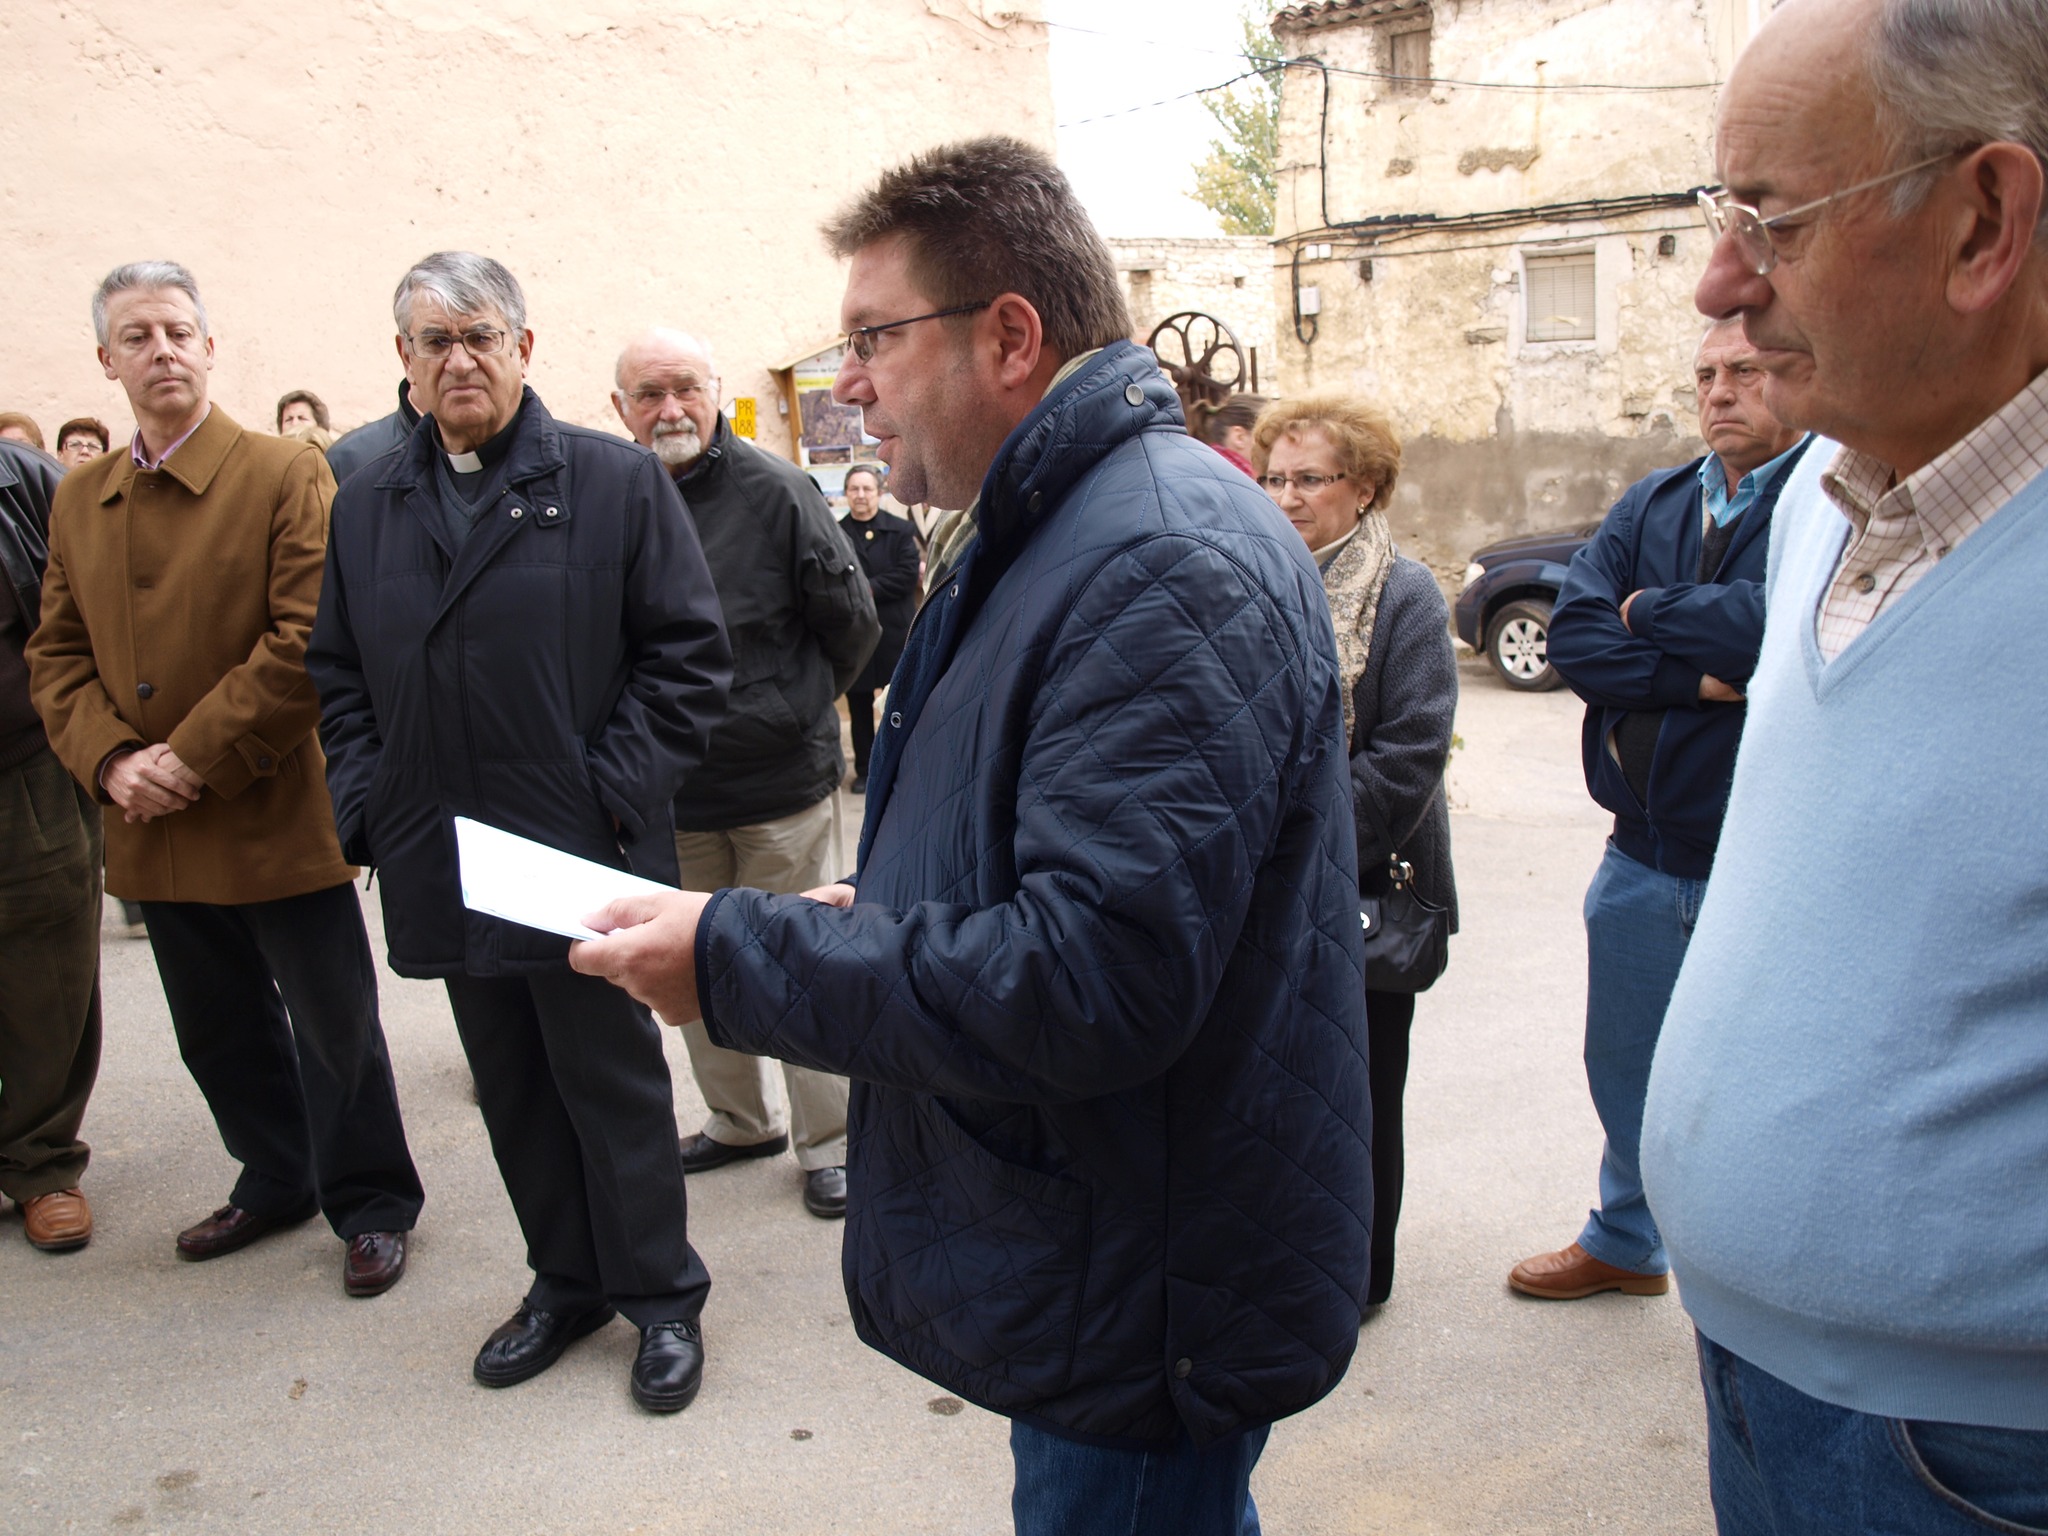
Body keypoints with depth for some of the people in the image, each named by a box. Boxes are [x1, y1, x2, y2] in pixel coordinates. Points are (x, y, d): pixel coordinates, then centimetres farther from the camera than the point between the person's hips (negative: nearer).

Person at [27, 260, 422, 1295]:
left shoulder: (287, 476, -8)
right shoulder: (79, 500, 10)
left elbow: (306, 644, -16)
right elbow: (57, 652, 11)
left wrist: (195, 757, -18)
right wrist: (109, 759, -7)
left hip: (278, 818, -5)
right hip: (153, 832, 6)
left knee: (335, 1030, 6)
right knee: (220, 1034, 18)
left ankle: (371, 1208, 24)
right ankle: (277, 1181, 38)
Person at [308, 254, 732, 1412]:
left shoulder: (616, 482, -3)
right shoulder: (366, 507, 11)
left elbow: (689, 655, -5)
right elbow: (340, 676, 16)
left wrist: (614, 790, -12)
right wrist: (368, 799, 3)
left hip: (578, 858, -5)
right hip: (444, 867, 5)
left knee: (613, 1083, 7)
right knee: (513, 1091, 16)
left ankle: (662, 1295, 24)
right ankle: (566, 1281, 33)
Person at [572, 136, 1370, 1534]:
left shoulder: (1165, 565, -25)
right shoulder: (1049, 534, 11)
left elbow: (1094, 984, -31)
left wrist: (740, 959, -22)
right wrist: (872, 918, 4)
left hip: (1145, 1307, -10)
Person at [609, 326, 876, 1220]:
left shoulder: (773, 491, -9)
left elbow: (853, 624, -1)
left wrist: (792, 707, 1)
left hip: (781, 780, -4)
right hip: (671, 793, 4)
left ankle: (829, 1143, 21)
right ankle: (740, 1121, 36)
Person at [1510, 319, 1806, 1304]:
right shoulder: (1651, 505, 7)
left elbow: (1784, 628, -29)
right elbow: (1574, 636, -5)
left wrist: (1652, 611, -12)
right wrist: (1702, 678, -18)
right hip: (1645, 855, 6)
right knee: (1624, 1068, 21)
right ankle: (1626, 1241, 44)